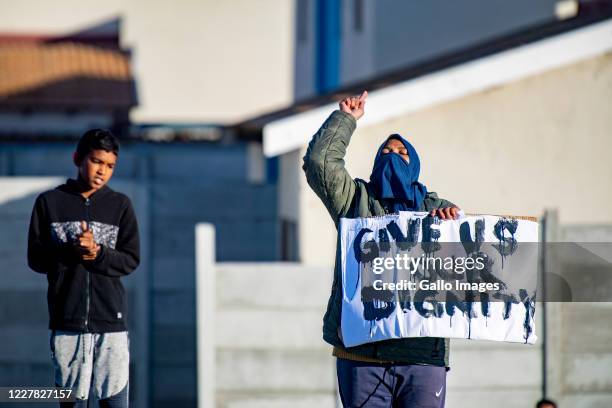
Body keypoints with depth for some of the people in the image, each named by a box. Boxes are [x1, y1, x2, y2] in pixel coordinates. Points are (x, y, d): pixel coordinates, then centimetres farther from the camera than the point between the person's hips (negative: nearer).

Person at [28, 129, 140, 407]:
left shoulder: (120, 205, 7)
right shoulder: (49, 202, 5)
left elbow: (131, 260, 2)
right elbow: (35, 258, 2)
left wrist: (98, 253, -16)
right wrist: (71, 251, -15)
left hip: (111, 321, 0)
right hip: (67, 321, 0)